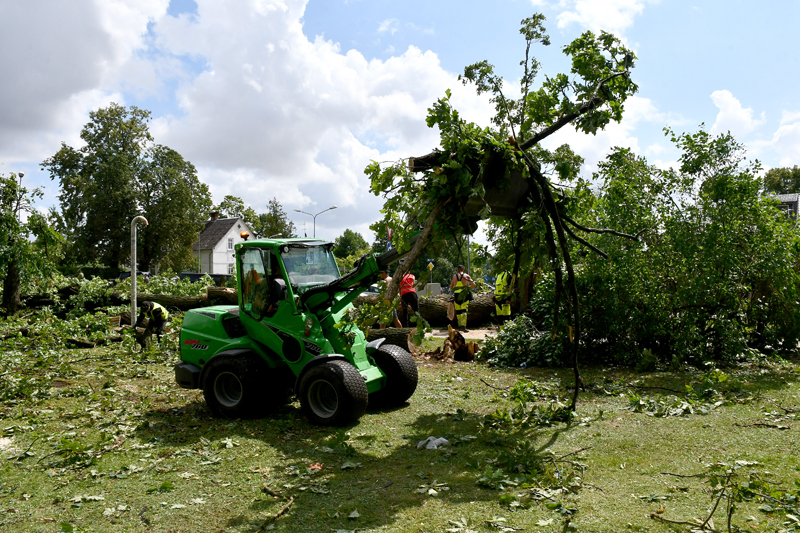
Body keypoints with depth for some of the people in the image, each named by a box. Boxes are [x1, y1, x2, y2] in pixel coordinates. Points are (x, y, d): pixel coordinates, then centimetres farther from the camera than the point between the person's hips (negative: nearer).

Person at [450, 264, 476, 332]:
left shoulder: (454, 276, 10)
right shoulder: (466, 275, 3)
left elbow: (451, 288, 15)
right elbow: (474, 285, 3)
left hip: (456, 295, 2)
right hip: (464, 295, -2)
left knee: (458, 311, 12)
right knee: (464, 311, -5)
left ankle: (460, 326, 16)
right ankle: (463, 326, -17)